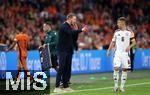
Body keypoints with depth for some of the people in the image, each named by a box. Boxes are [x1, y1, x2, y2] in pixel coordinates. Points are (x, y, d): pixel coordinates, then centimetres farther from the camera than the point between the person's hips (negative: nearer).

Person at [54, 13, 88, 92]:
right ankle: (57, 87, -10)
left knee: (68, 69, 7)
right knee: (61, 69, -10)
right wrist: (81, 30, -25)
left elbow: (74, 38, 15)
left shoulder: (70, 27, 17)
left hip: (69, 51, 9)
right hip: (62, 51, -9)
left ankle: (65, 86, 11)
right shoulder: (64, 26, -10)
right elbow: (70, 33, -28)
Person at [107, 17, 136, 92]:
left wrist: (129, 46, -16)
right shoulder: (116, 32, 7)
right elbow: (113, 42, 13)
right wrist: (109, 50, 6)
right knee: (116, 68, -12)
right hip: (118, 53, 1)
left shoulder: (129, 32, 0)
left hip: (125, 53, -1)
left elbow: (134, 42, 3)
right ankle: (116, 86, -2)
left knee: (124, 69, 2)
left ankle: (122, 87, 10)